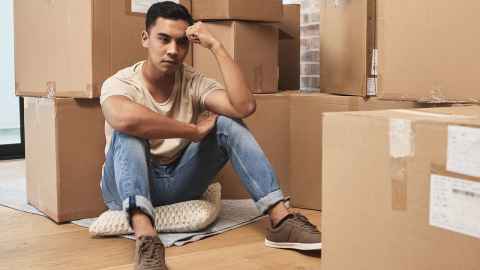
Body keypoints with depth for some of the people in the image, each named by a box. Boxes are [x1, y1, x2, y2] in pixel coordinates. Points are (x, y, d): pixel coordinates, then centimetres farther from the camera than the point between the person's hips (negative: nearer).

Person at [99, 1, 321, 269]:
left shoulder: (193, 82, -4)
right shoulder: (119, 83, -14)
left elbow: (245, 106, -24)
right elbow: (125, 118, -42)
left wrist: (215, 45, -22)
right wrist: (194, 131, -31)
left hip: (177, 183, 3)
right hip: (129, 189, -3)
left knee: (228, 124, -16)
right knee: (129, 130, -32)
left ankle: (281, 220, -25)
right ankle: (145, 237, -52)